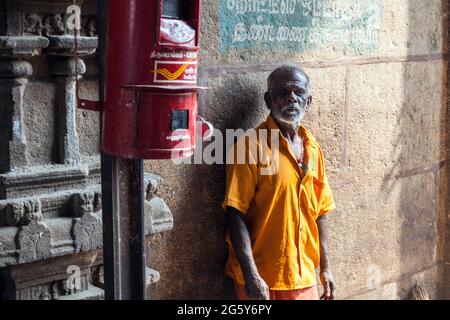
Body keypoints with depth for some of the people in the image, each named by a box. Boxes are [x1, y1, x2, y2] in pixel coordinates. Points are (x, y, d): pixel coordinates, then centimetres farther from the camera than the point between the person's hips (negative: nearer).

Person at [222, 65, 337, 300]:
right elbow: (235, 215, -15)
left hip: (304, 278, 6)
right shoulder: (252, 147, -12)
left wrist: (325, 268, 12)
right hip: (262, 280, -6)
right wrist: (251, 276, -19)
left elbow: (320, 212, 13)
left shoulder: (313, 149, 8)